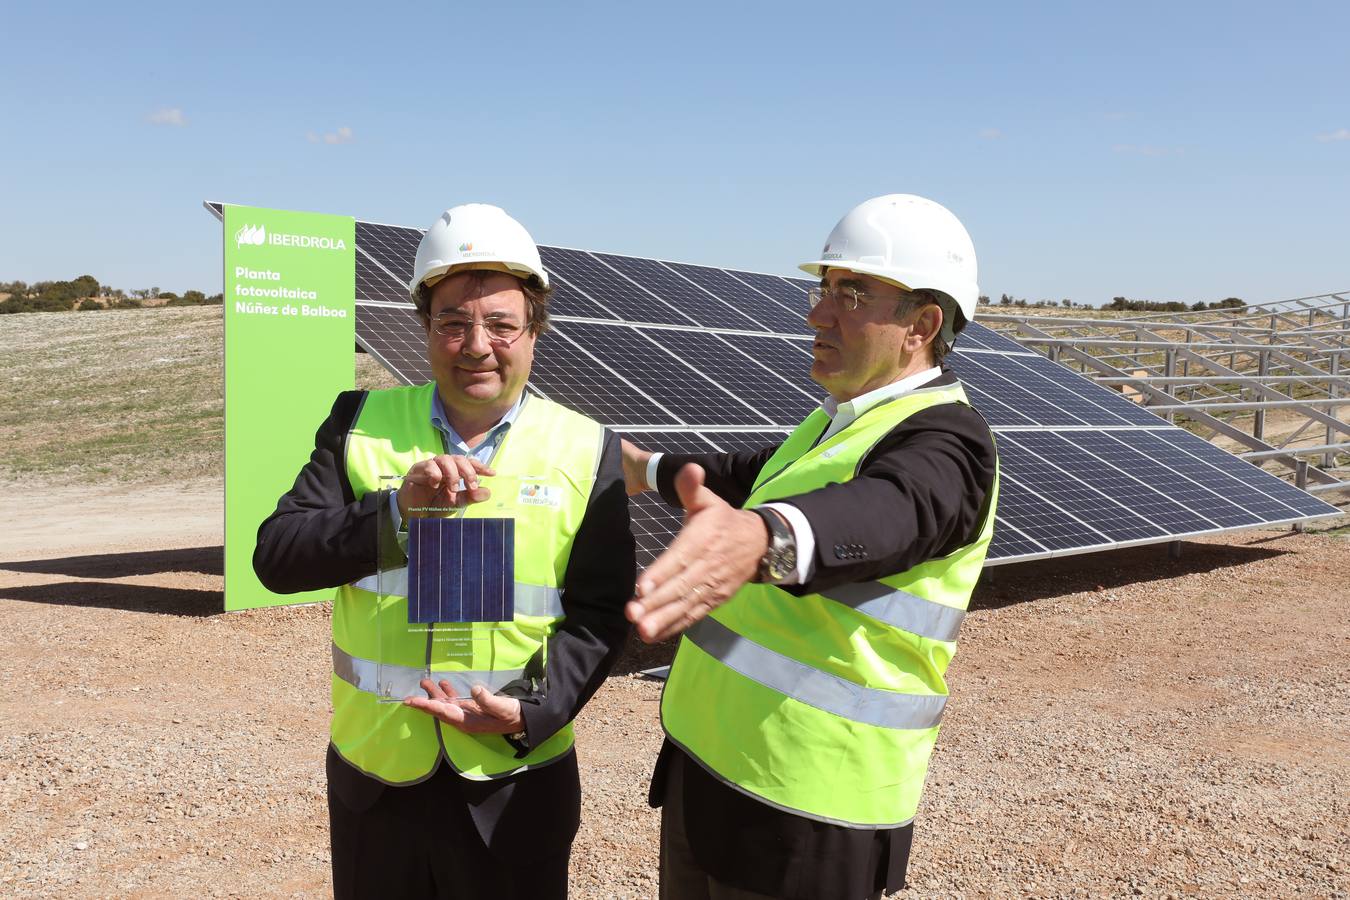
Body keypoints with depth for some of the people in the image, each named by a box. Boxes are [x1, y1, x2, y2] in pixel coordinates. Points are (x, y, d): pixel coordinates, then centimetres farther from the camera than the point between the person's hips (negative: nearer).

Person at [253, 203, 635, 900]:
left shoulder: (587, 451, -3)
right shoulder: (362, 424, 0)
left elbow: (599, 615, -3)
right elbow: (276, 556, -7)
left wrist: (532, 711, -18)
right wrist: (399, 511, -21)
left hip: (517, 783, -1)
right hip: (373, 777, 2)